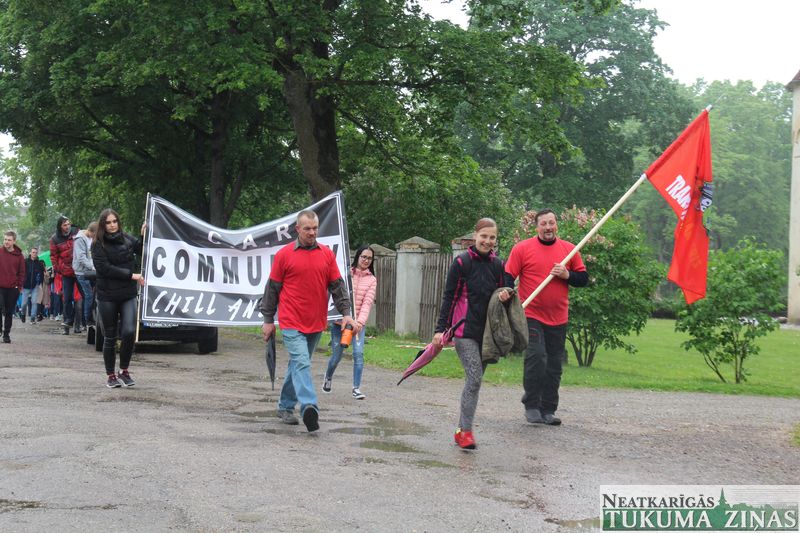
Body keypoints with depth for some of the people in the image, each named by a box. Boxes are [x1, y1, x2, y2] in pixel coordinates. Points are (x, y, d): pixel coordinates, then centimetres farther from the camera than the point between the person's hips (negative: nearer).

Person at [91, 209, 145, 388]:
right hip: (107, 297, -2)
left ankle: (124, 370, 5)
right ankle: (111, 375, 18)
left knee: (129, 332, -13)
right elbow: (104, 268, -14)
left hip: (128, 295, 2)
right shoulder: (98, 245, -3)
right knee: (110, 338, 6)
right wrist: (131, 275, -15)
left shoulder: (128, 239, 6)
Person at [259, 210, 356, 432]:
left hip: (316, 323, 5)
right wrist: (268, 320, 4)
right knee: (301, 364, -18)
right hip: (292, 323, -4)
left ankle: (285, 406, 27)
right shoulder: (284, 255, -2)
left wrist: (345, 312, -4)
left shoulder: (327, 254, 7)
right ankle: (309, 407, -30)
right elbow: (272, 289, 3)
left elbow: (337, 286, 8)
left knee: (298, 365, 15)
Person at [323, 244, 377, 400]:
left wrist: (360, 321, -21)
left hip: (358, 323, 1)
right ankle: (328, 377, 37)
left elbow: (367, 302, -7)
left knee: (358, 353, -14)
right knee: (336, 356, 6)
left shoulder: (371, 280, 2)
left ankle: (356, 388, -5)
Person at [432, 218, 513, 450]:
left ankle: (461, 430, 18)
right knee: (474, 378, -15)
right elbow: (449, 297, -4)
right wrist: (440, 329, -7)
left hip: (487, 332, 5)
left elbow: (505, 290, 19)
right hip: (465, 330, -5)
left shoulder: (497, 264, 8)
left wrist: (505, 295, -6)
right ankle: (466, 431, -11)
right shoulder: (462, 262, -5)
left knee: (475, 380, 8)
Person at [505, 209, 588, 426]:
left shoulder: (569, 249, 8)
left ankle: (548, 410, 15)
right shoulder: (522, 248, 0)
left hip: (558, 319, 4)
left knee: (554, 366, 6)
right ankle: (532, 406, -2)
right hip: (531, 316, -3)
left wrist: (567, 275, -7)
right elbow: (508, 277, 1)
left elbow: (584, 278, 11)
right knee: (536, 357, -16)